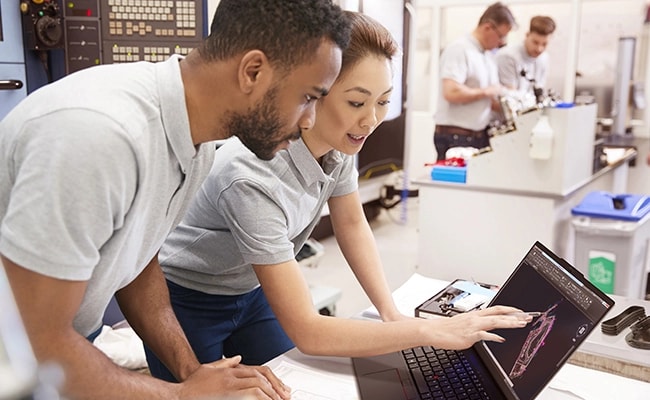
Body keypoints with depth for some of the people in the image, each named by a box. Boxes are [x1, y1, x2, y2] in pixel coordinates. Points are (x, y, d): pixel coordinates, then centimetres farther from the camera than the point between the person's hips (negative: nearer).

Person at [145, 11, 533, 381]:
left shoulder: (339, 139, -17)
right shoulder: (254, 176, -38)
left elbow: (352, 225, 0)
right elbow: (306, 332, -36)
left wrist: (391, 312, -12)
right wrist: (434, 332, -36)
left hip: (251, 293, 6)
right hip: (187, 304, -5)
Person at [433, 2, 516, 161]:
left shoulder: (488, 54, 14)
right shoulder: (459, 49, -12)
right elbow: (451, 92, -24)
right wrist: (486, 91, -13)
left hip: (480, 136, 8)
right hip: (455, 137, -8)